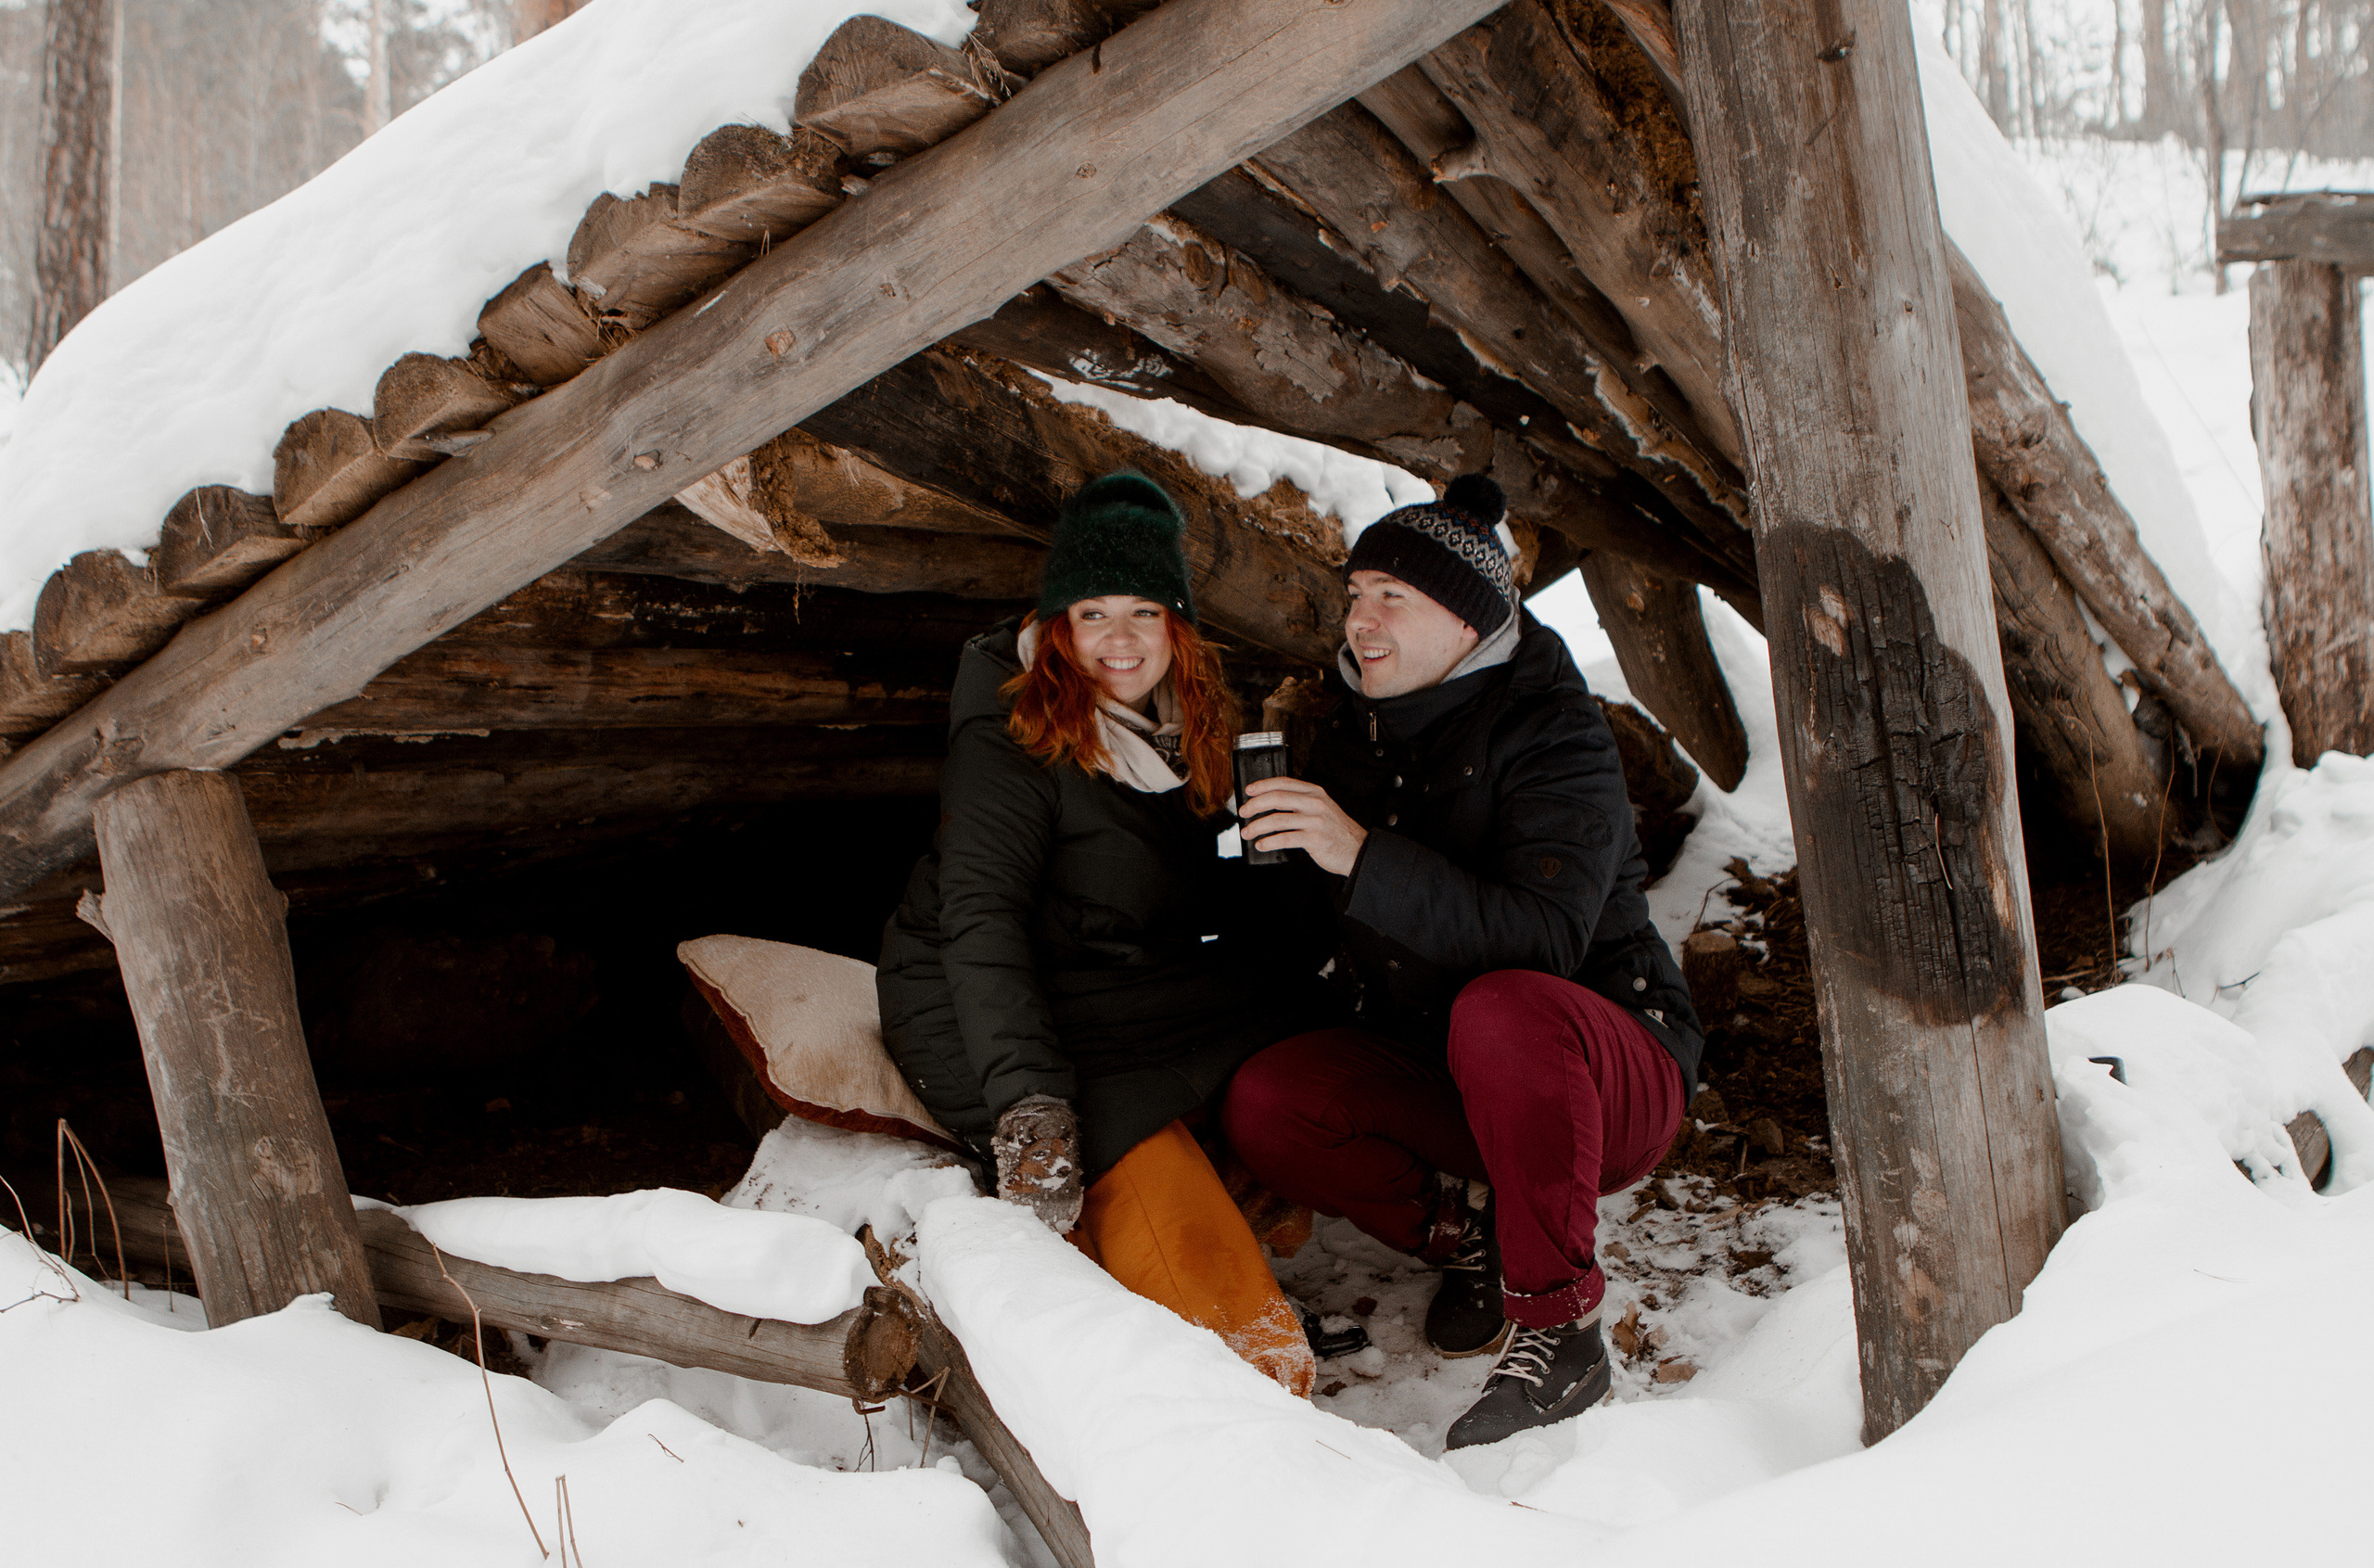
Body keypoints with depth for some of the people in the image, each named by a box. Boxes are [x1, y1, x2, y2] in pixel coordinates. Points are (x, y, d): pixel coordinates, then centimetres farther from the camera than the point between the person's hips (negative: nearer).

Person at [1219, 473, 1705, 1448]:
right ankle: (1471, 1234, -1)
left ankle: (1559, 1327, -25)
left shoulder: (1554, 737, -16)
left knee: (1502, 1009, -40)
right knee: (1263, 1104, -19)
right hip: (1429, 1072, 6)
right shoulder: (1354, 733, 5)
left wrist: (1364, 856, -38)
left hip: (1612, 1073, -6)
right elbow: (1321, 920, 17)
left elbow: (1543, 940, -32)